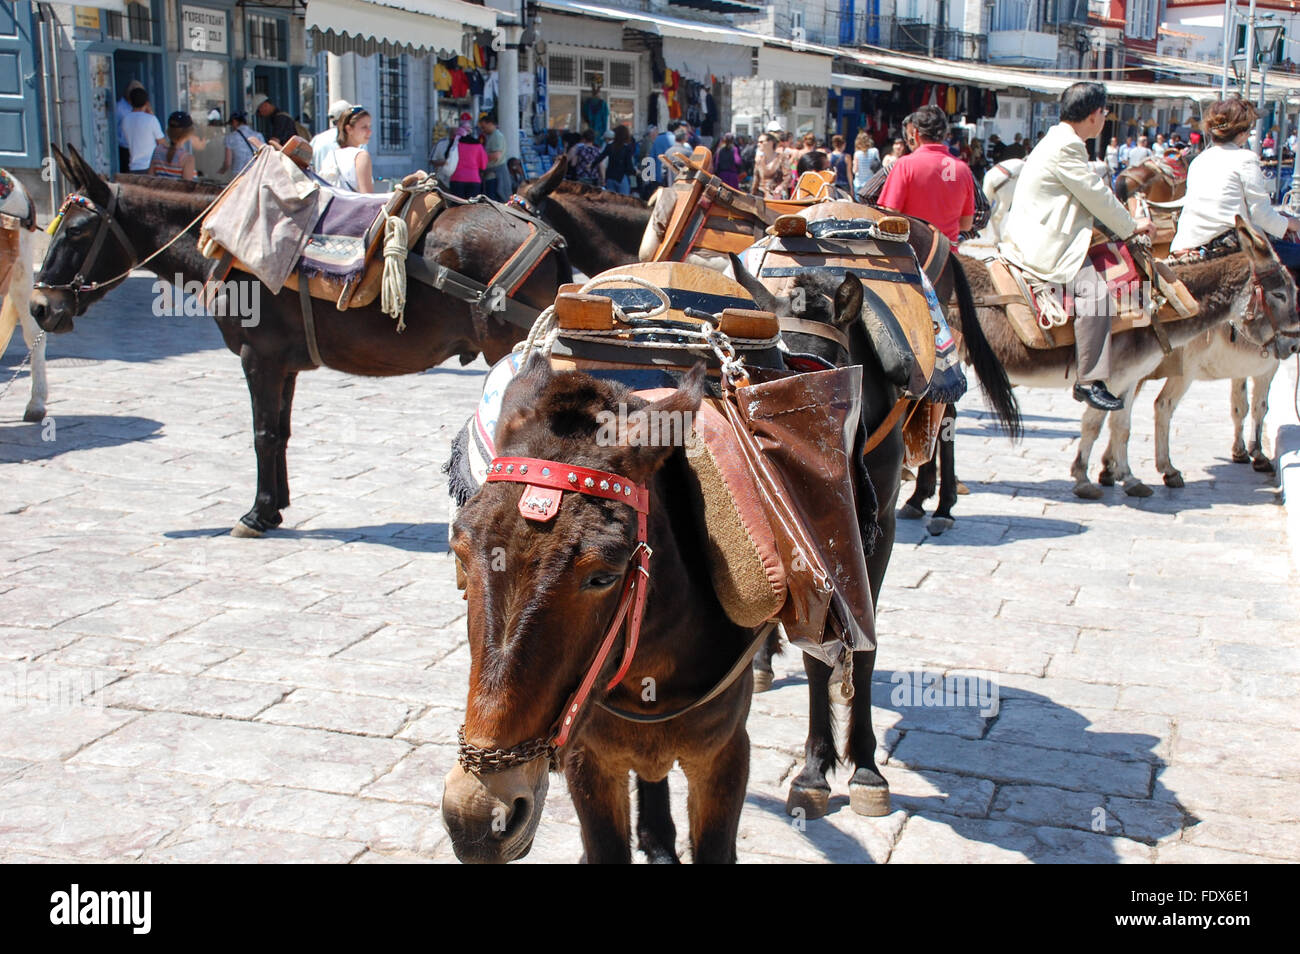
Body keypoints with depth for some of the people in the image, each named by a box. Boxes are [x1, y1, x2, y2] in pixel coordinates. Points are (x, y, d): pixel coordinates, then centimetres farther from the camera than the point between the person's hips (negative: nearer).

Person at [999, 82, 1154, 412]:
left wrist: (1125, 223, 22)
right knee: (1092, 287, -23)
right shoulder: (1066, 147, -15)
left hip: (1035, 236, 12)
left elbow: (1090, 196, 26)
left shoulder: (1062, 141, 19)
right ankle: (1089, 381, -24)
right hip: (1044, 245, -12)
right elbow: (1097, 196, -12)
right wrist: (1132, 226, 2)